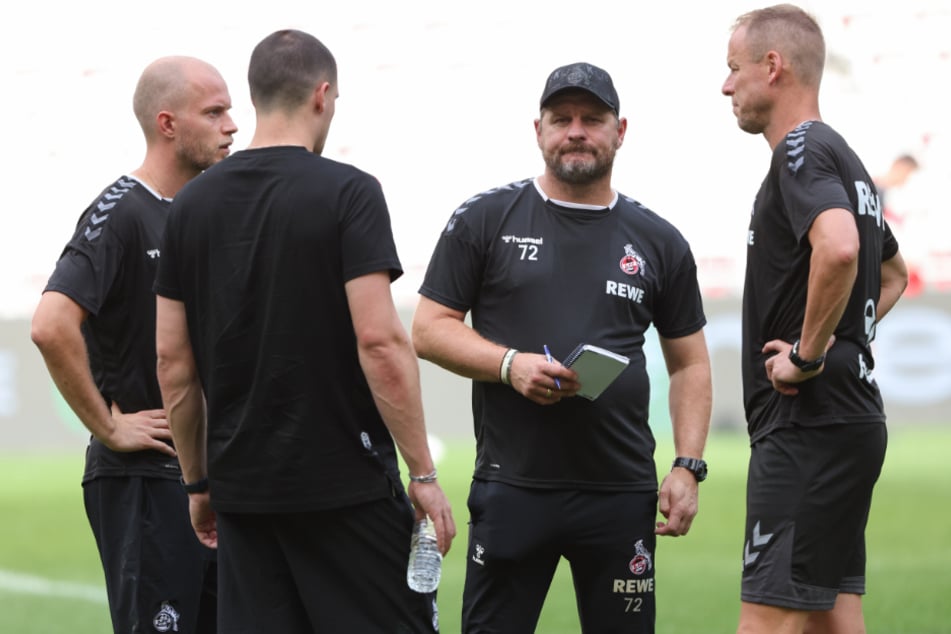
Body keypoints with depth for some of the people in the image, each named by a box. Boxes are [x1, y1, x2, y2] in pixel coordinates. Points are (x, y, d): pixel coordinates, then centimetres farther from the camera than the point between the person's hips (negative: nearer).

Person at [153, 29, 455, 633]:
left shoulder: (192, 205, 7)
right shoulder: (347, 192, -9)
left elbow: (173, 362, 9)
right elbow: (379, 341, -17)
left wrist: (198, 482, 18)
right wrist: (424, 475, -11)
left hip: (241, 488, 6)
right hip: (346, 485, -5)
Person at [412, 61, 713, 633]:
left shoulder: (658, 242, 11)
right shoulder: (484, 221, 5)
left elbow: (689, 363, 15)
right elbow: (429, 329, 3)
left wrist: (688, 467, 3)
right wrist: (510, 365, -13)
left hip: (623, 494, 2)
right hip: (511, 486, -2)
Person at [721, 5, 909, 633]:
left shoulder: (803, 152, -12)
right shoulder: (846, 159, 19)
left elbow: (838, 246, -33)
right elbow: (893, 274, 35)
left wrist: (808, 352, -22)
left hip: (808, 425, -10)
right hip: (853, 413, 10)